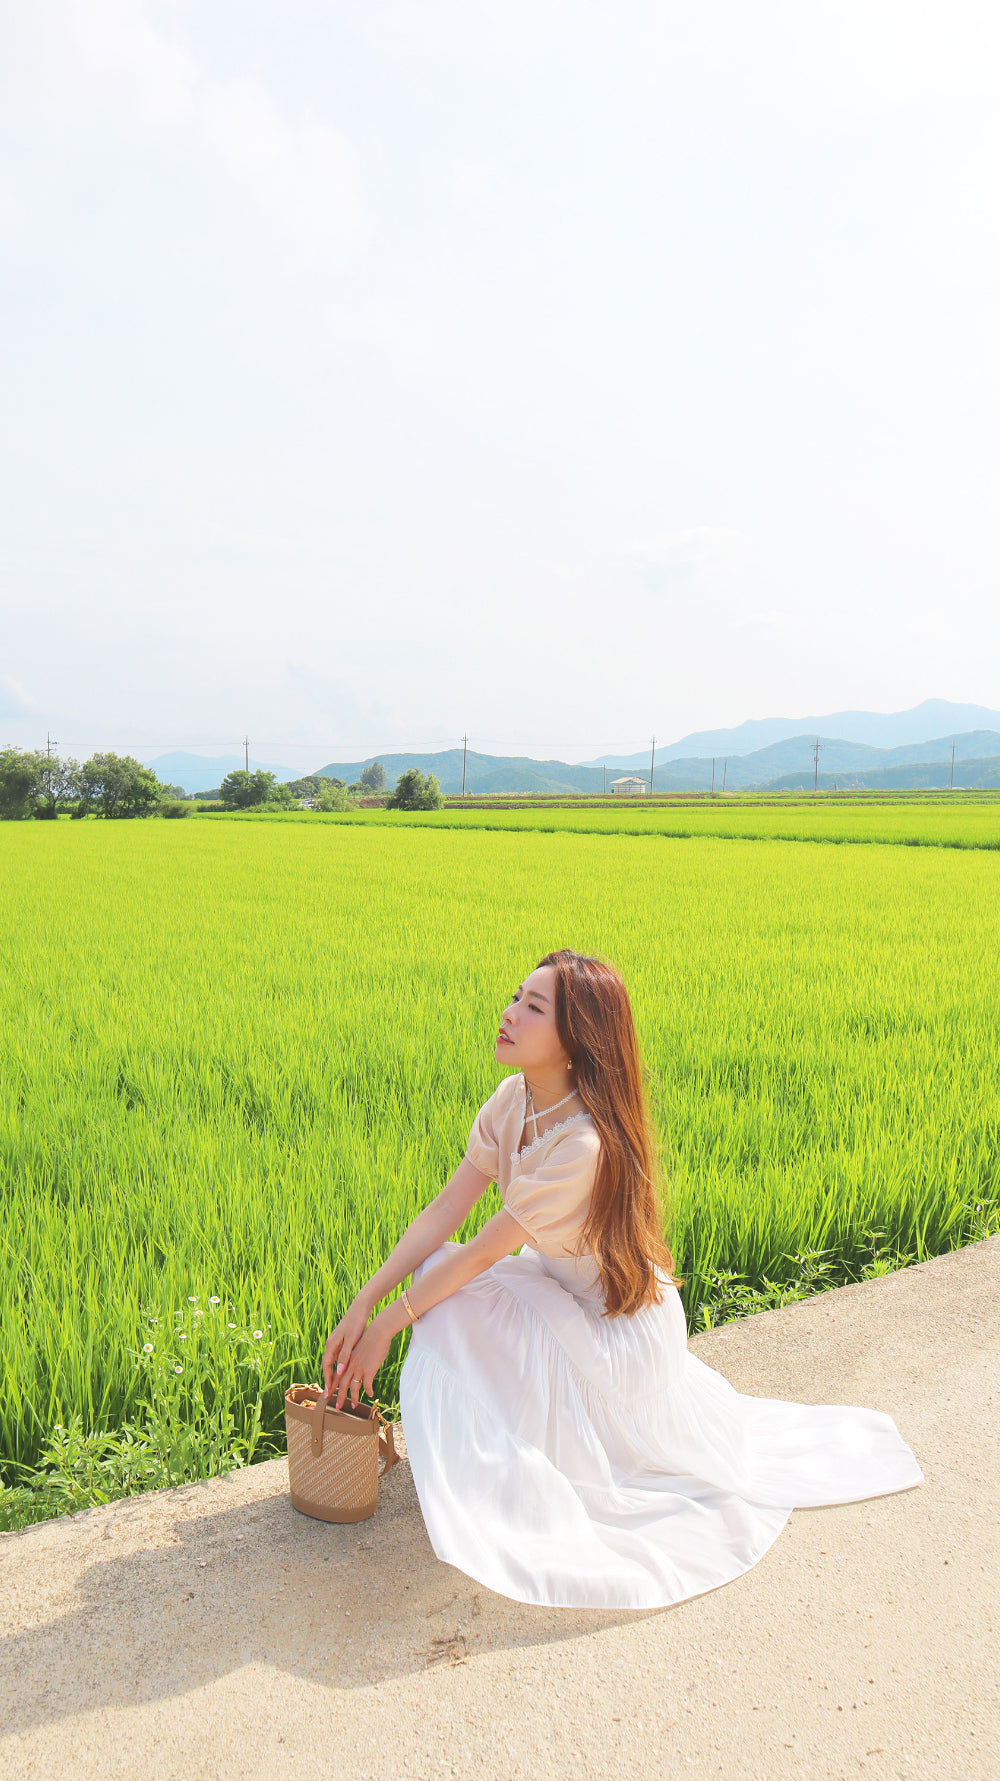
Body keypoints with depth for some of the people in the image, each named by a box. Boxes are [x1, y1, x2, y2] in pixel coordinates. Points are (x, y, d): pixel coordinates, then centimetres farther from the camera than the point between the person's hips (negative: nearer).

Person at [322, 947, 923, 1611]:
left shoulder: (584, 1144, -35)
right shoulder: (513, 1101, -10)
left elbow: (484, 1252, -27)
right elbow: (444, 1211, -10)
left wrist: (390, 1323, -17)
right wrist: (363, 1306, -15)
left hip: (619, 1326, -7)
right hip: (564, 1289, 7)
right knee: (434, 1274, -7)